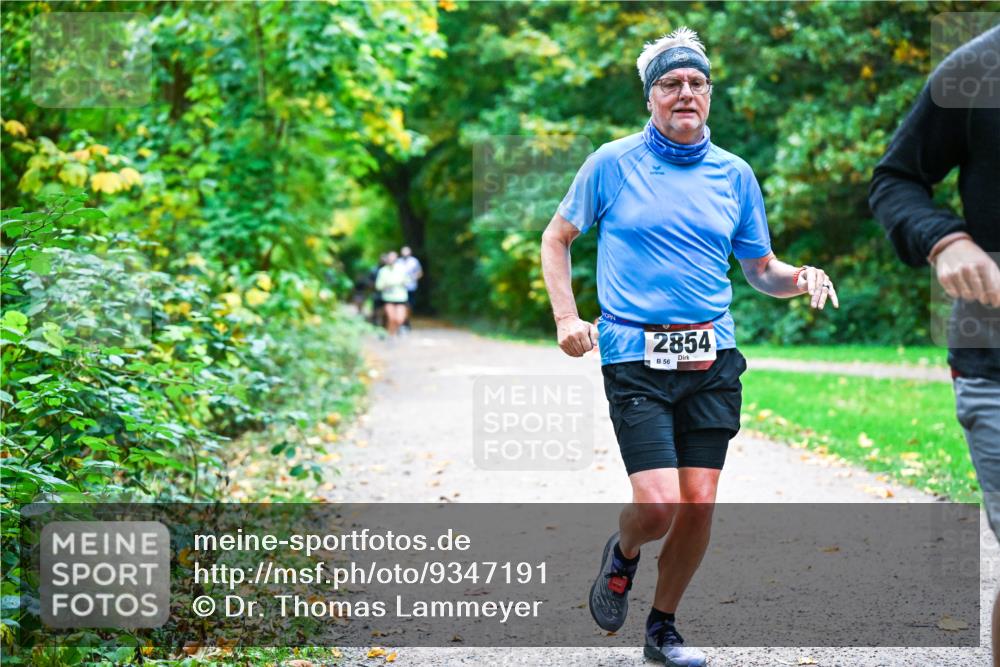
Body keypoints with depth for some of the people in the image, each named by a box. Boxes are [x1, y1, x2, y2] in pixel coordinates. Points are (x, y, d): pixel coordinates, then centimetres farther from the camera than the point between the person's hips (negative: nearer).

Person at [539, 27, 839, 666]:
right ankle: (623, 555, 23)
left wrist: (800, 277, -6)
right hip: (635, 357, -3)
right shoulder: (613, 163, 2)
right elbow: (556, 238, 12)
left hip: (712, 357, 3)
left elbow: (761, 270, 17)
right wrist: (567, 317, -1)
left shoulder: (735, 174, 10)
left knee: (699, 504, 1)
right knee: (659, 506, -14)